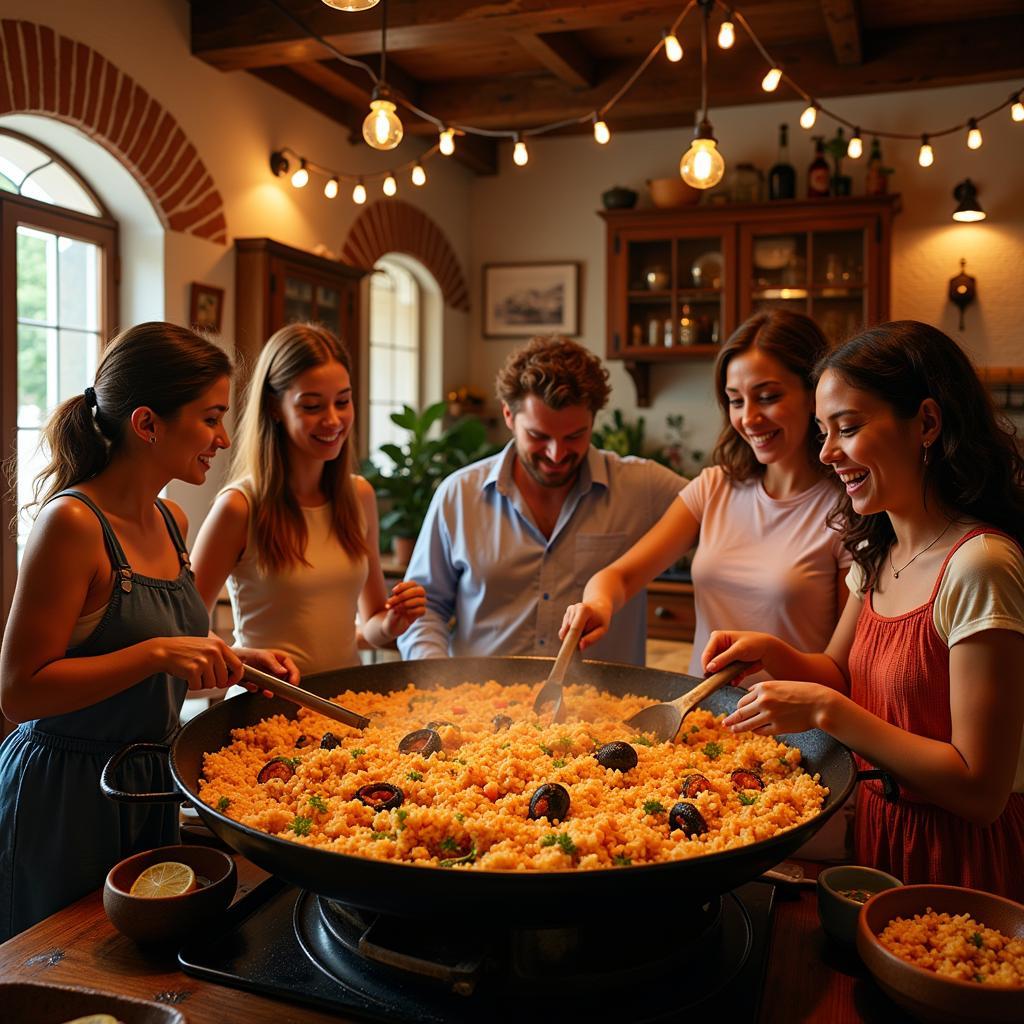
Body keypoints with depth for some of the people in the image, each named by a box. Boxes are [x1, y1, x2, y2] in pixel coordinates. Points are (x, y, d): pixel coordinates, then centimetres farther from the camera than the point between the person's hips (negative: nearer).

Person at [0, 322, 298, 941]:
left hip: (150, 783, 8)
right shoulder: (72, 522, -20)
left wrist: (232, 660, -1)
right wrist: (157, 653, -28)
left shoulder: (172, 522, 4)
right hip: (65, 792, -7)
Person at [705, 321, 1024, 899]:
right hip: (879, 830, 7)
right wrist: (771, 652, -7)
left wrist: (825, 711, -26)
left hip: (957, 856, -7)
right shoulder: (881, 552, 1)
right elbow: (842, 675, 12)